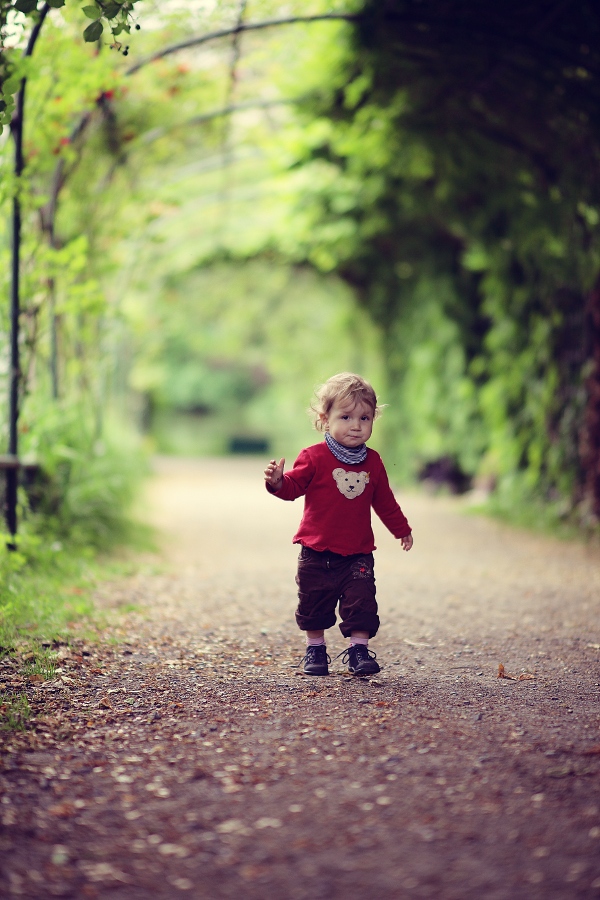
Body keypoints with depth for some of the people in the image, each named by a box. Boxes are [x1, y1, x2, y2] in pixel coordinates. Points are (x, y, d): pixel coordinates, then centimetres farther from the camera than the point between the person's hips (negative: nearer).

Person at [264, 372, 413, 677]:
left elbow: (385, 501, 18)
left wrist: (402, 529, 26)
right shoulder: (314, 457, -7)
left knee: (361, 602, -7)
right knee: (314, 604, 9)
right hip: (317, 552, -2)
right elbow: (293, 486, -10)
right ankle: (315, 649, 26)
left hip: (358, 554, 2)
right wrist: (277, 481, -33)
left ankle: (359, 650, 4)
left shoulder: (373, 462, 5)